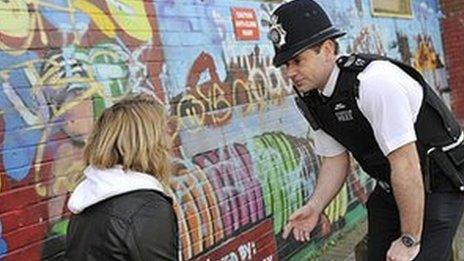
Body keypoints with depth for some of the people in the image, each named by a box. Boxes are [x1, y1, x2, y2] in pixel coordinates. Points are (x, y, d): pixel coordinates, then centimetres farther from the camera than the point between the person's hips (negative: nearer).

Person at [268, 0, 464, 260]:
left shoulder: (375, 82, -30)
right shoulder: (312, 99, -5)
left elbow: (406, 165, -29)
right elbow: (336, 160, 5)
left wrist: (409, 240, -22)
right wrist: (314, 207, -11)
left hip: (439, 183, -7)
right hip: (391, 186, 7)